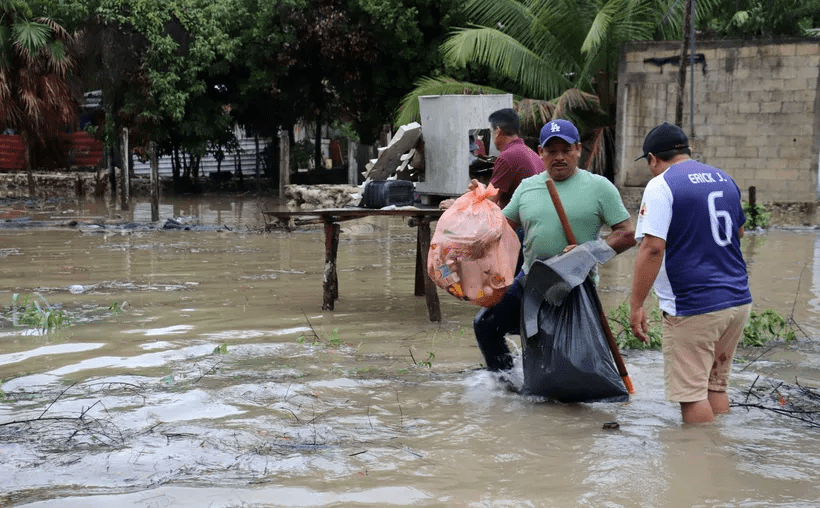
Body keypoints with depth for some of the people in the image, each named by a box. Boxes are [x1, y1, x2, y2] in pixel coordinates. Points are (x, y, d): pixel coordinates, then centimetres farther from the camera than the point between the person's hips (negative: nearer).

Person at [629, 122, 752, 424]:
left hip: (693, 308, -8)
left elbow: (652, 248, -19)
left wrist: (636, 305, -16)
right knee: (716, 386, 16)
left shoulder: (661, 186, -10)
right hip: (738, 301, 8)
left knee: (691, 393, -1)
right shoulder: (725, 180, 13)